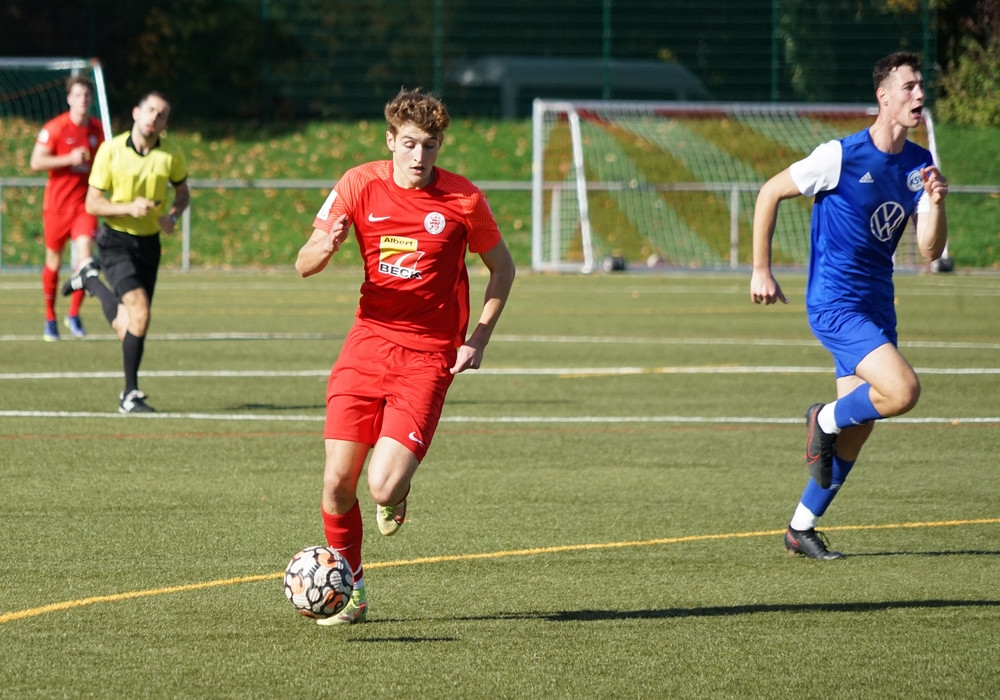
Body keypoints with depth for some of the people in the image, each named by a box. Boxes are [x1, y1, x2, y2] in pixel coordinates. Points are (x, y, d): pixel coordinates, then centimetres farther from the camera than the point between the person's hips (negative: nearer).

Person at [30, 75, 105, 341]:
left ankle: (74, 314, 1)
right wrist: (70, 159, -22)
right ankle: (50, 318, 23)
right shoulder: (54, 128, -10)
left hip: (84, 203, 2)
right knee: (54, 261, 6)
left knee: (84, 254, -14)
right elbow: (36, 162, -14)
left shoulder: (97, 128, 4)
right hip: (57, 204, -2)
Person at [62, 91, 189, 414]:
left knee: (126, 328, 5)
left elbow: (182, 192, 14)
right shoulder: (110, 151, -12)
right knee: (140, 311, -23)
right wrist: (129, 208, -26)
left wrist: (172, 216, -8)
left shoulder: (171, 154, -3)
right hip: (116, 240, -4)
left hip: (149, 243, 4)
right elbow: (93, 204, -9)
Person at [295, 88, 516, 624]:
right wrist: (326, 246, -24)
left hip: (429, 354, -2)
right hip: (369, 340, 2)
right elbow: (303, 266, 0)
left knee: (384, 487, -18)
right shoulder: (359, 186, -1)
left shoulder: (463, 199, -5)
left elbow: (502, 268, 10)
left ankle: (397, 487, 21)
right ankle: (349, 590, 16)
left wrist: (478, 340, -1)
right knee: (338, 481, -6)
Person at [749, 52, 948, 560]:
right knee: (903, 390, -24)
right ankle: (825, 420, 4)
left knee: (855, 433, 8)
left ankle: (801, 529, 21)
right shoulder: (841, 156, -13)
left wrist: (935, 202, -17)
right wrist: (760, 271, -2)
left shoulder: (920, 165, 5)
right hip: (834, 304, -7)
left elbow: (930, 250, 2)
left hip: (877, 306, 7)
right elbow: (770, 193, -3)